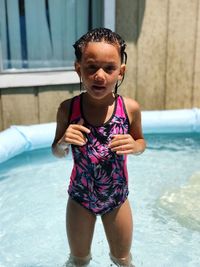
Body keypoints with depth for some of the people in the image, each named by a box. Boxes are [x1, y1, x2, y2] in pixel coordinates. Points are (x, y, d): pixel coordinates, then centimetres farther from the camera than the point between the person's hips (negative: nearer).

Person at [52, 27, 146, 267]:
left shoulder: (130, 108, -18)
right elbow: (58, 153, -2)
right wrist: (63, 141, -25)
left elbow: (141, 142, 1)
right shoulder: (67, 109, -18)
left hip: (117, 198, 0)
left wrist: (134, 146, -22)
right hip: (80, 198, 0)